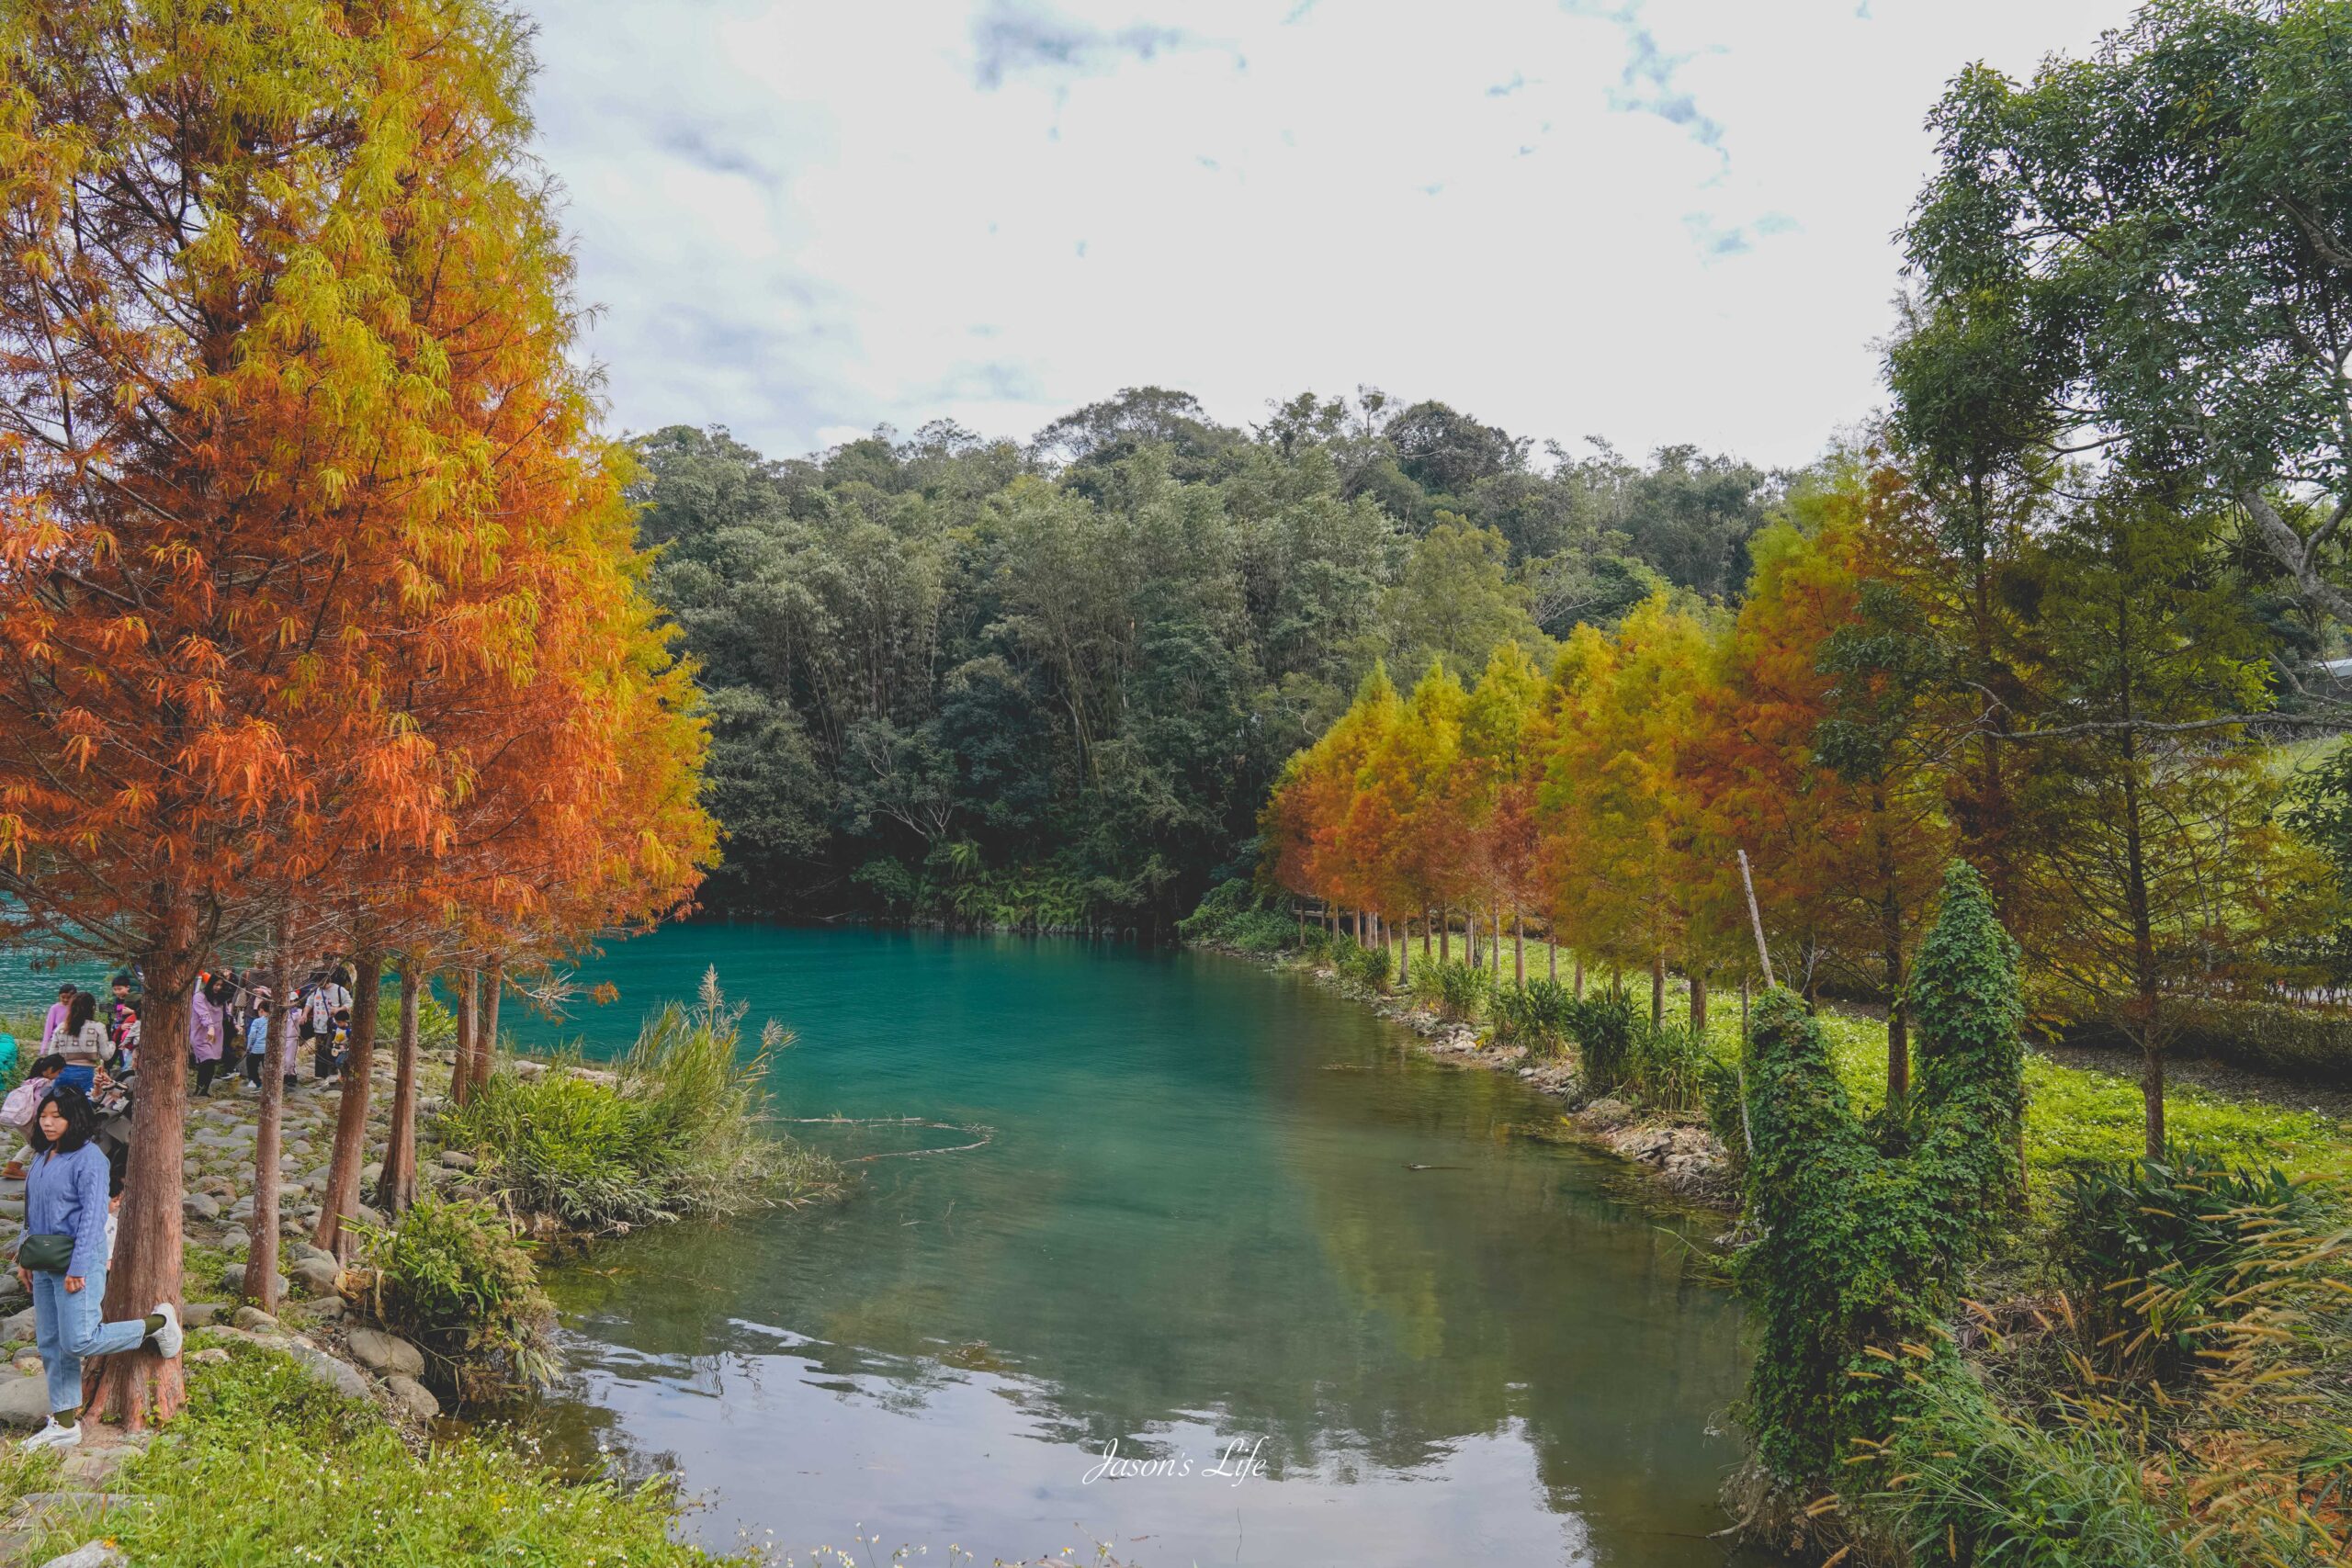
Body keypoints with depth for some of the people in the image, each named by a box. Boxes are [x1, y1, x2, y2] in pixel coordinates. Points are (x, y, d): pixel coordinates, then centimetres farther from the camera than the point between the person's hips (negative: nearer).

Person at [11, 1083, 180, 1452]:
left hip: (78, 1263, -8)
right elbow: (33, 1214, 20)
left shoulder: (88, 1159, -15)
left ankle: (157, 1323, 9)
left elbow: (93, 1217, -18)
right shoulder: (42, 1157, 11)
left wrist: (78, 1268, -20)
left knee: (79, 1341, -11)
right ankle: (64, 1424, 19)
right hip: (45, 1266, 8)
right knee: (50, 1345, 11)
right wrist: (24, 1258, 17)